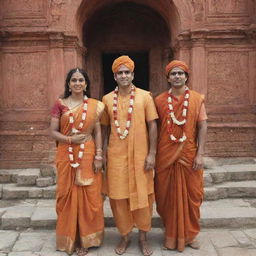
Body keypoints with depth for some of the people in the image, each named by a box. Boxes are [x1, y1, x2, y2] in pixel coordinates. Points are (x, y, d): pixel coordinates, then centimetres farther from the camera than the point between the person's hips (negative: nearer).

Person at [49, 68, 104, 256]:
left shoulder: (94, 105, 4)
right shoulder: (60, 104, 1)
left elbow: (98, 132, 3)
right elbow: (53, 131, -1)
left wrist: (99, 156, -5)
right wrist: (70, 139, -17)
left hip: (88, 155, 1)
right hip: (66, 156, 0)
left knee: (88, 197, 4)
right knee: (68, 196, 6)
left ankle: (84, 239, 20)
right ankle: (69, 238, 23)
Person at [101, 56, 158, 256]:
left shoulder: (145, 96, 0)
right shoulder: (107, 99, 6)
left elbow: (153, 125, -2)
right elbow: (104, 128, 11)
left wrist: (152, 153, -7)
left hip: (140, 155, -1)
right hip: (116, 156, 2)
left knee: (142, 196, 6)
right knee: (119, 196, 8)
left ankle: (143, 237, 24)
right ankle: (125, 236, 26)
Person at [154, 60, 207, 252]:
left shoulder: (197, 99, 1)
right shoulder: (160, 101, 2)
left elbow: (202, 127, -1)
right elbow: (154, 128, 4)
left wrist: (200, 154, -8)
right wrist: (153, 154, 1)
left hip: (189, 155, 0)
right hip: (165, 155, 0)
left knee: (191, 195, 9)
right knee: (167, 195, 9)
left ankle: (189, 234, 28)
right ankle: (171, 235, 26)